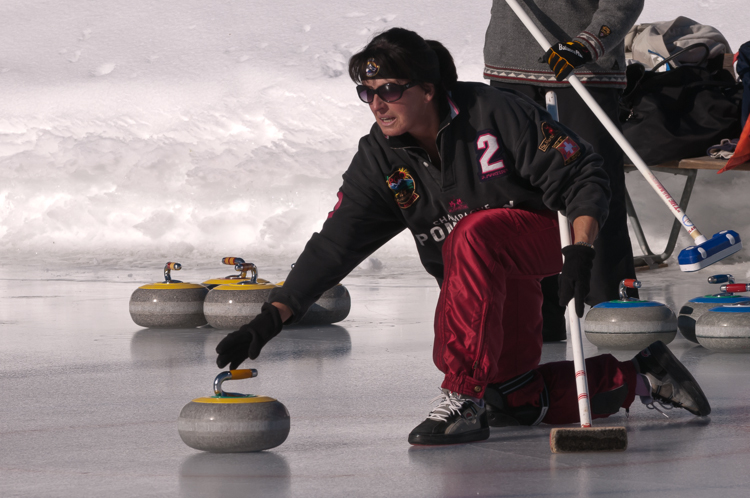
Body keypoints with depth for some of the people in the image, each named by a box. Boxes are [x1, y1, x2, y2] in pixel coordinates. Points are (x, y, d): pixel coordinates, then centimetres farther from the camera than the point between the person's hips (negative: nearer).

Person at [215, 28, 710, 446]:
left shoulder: (494, 114, -21)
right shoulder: (381, 159, -7)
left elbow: (581, 174, -16)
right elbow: (334, 244, -10)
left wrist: (580, 251, -29)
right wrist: (273, 318, -19)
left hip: (543, 238, -6)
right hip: (475, 278, 6)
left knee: (472, 239, -38)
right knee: (514, 403, -6)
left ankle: (464, 397, -32)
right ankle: (634, 377, 15)